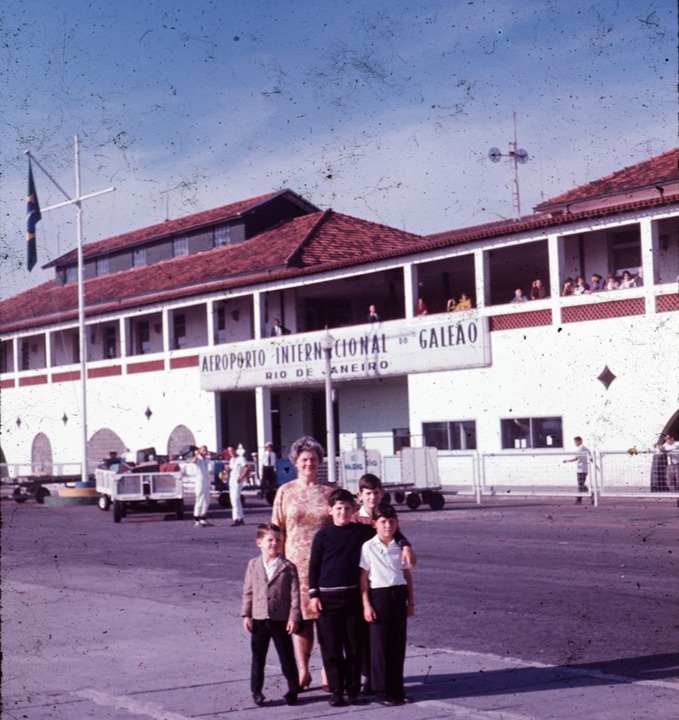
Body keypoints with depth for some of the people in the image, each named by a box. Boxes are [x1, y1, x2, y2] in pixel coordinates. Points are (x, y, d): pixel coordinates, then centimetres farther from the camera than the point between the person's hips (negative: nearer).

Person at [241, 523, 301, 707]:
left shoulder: (288, 567, -5)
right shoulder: (253, 565, 3)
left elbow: (294, 593, -6)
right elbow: (248, 591, 6)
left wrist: (293, 617, -11)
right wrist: (246, 615, 1)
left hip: (281, 620, -2)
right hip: (259, 619, 2)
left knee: (287, 657, 5)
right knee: (258, 658, 10)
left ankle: (293, 690, 17)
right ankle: (256, 691, 20)